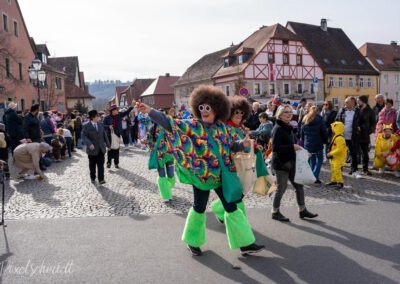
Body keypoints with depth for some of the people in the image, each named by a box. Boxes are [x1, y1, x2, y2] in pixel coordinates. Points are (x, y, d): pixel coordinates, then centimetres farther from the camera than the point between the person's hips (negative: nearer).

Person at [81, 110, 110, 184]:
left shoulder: (101, 125, 9)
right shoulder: (86, 126, -6)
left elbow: (104, 135, 13)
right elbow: (84, 136, -14)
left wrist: (108, 144, 15)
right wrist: (89, 144, -28)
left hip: (101, 149, 3)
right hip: (92, 149, -3)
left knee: (101, 165, -2)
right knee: (92, 165, 11)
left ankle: (101, 179, 0)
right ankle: (93, 178, 26)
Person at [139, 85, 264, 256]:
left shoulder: (221, 127, 4)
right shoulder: (193, 125, -8)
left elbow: (229, 147, 11)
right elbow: (170, 123, -17)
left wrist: (242, 144, -9)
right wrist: (150, 111, -27)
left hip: (220, 174, 4)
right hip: (201, 174, -4)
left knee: (231, 207, 9)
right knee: (199, 207, 8)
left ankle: (245, 244, 20)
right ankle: (193, 242, 31)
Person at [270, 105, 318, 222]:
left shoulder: (288, 127, 12)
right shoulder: (278, 129, -16)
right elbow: (275, 147, -24)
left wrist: (296, 147, 5)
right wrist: (292, 147, -23)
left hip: (290, 162, 9)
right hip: (281, 163, -9)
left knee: (299, 185, 11)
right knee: (282, 187, 2)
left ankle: (302, 210, 23)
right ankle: (275, 212, 19)